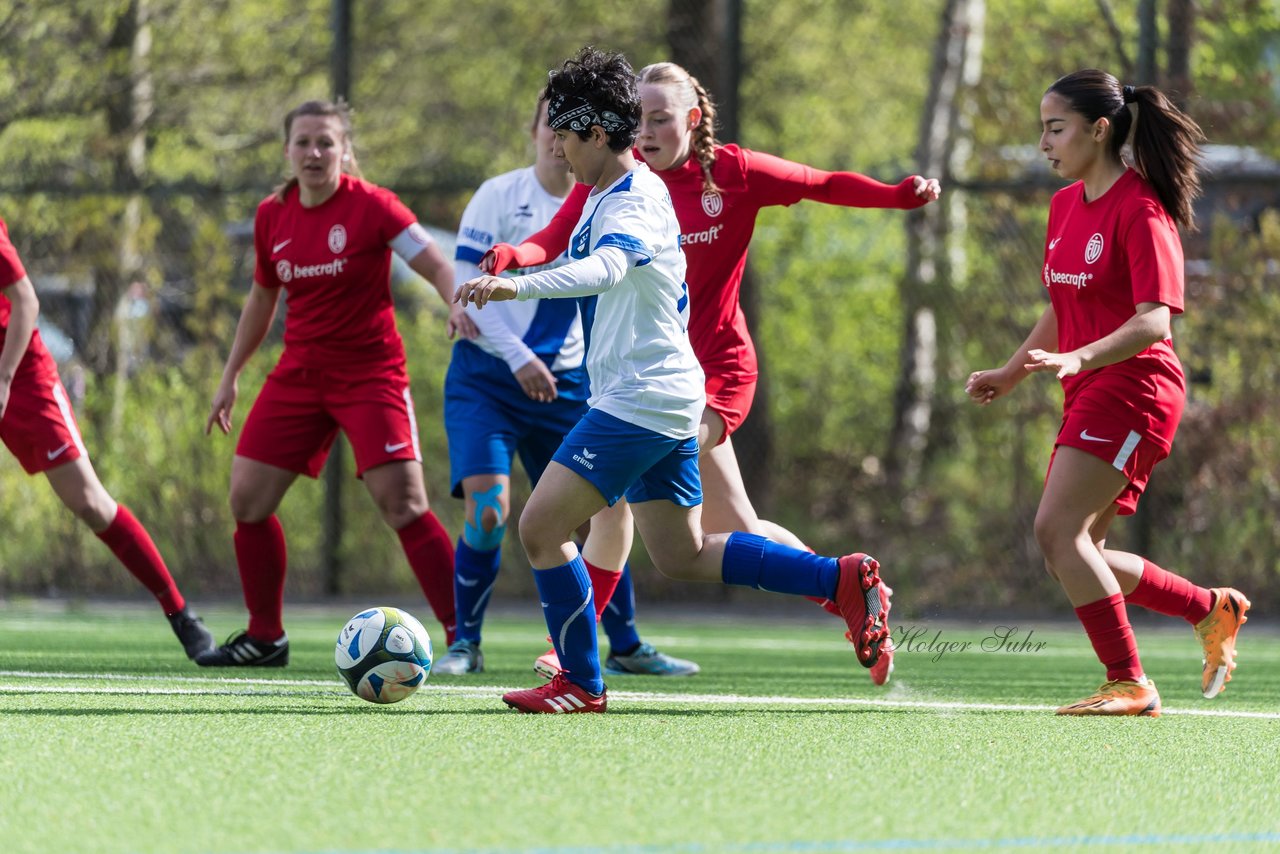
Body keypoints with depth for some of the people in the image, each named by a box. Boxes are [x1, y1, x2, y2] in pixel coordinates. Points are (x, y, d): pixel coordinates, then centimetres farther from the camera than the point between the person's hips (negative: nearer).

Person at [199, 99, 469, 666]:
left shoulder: (371, 206, -11)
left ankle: (462, 639, -13)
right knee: (246, 498, 2)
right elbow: (262, 299, 18)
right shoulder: (272, 217, 4)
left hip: (370, 372, -6)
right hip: (300, 373, 6)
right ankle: (264, 638, 18)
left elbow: (437, 265, -13)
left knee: (402, 502, -17)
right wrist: (230, 377, 20)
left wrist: (459, 304, -35)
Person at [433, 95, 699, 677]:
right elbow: (467, 288, -8)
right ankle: (466, 644, -3)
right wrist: (518, 357, -16)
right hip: (486, 377, -4)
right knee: (488, 508, -18)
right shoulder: (499, 197, -4)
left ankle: (624, 647, 18)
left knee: (607, 513, 3)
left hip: (567, 384, 4)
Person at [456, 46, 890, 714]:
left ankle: (580, 684, 0)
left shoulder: (632, 203, -18)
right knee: (682, 556, 14)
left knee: (541, 528, -8)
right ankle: (843, 580, 11)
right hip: (664, 403, 11)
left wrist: (516, 285, -55)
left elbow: (604, 268, -40)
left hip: (640, 401, -11)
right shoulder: (621, 193, 14)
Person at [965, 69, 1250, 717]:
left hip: (1133, 388, -9)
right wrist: (1010, 374, 21)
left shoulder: (1140, 211, -14)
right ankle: (1211, 610, 21)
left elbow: (1153, 321, -23)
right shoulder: (1065, 205, 14)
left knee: (1057, 529, -19)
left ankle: (1129, 683, -14)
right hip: (1091, 396, 9)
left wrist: (1080, 358, -36)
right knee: (1070, 554, 6)